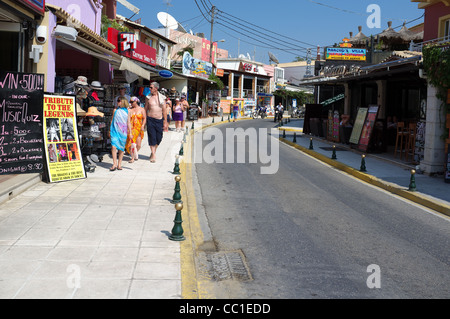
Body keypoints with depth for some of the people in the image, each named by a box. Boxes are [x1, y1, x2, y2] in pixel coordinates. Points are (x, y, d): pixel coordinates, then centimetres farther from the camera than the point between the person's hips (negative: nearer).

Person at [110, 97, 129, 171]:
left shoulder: (127, 111, 5)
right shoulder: (115, 110, 10)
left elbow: (128, 123, 5)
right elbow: (112, 121, 16)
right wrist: (110, 131, 14)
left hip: (123, 132, -1)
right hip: (115, 131, 1)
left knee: (121, 148, 3)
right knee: (114, 146, -13)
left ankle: (119, 164, 12)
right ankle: (114, 164, -12)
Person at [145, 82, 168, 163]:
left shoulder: (162, 98, 4)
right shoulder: (148, 97, 3)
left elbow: (164, 110, 6)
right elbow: (145, 109, 9)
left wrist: (165, 122, 3)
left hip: (159, 120, 1)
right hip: (150, 119, -1)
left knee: (159, 138, 5)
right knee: (152, 137, -5)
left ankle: (154, 152, 28)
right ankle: (153, 155, 1)